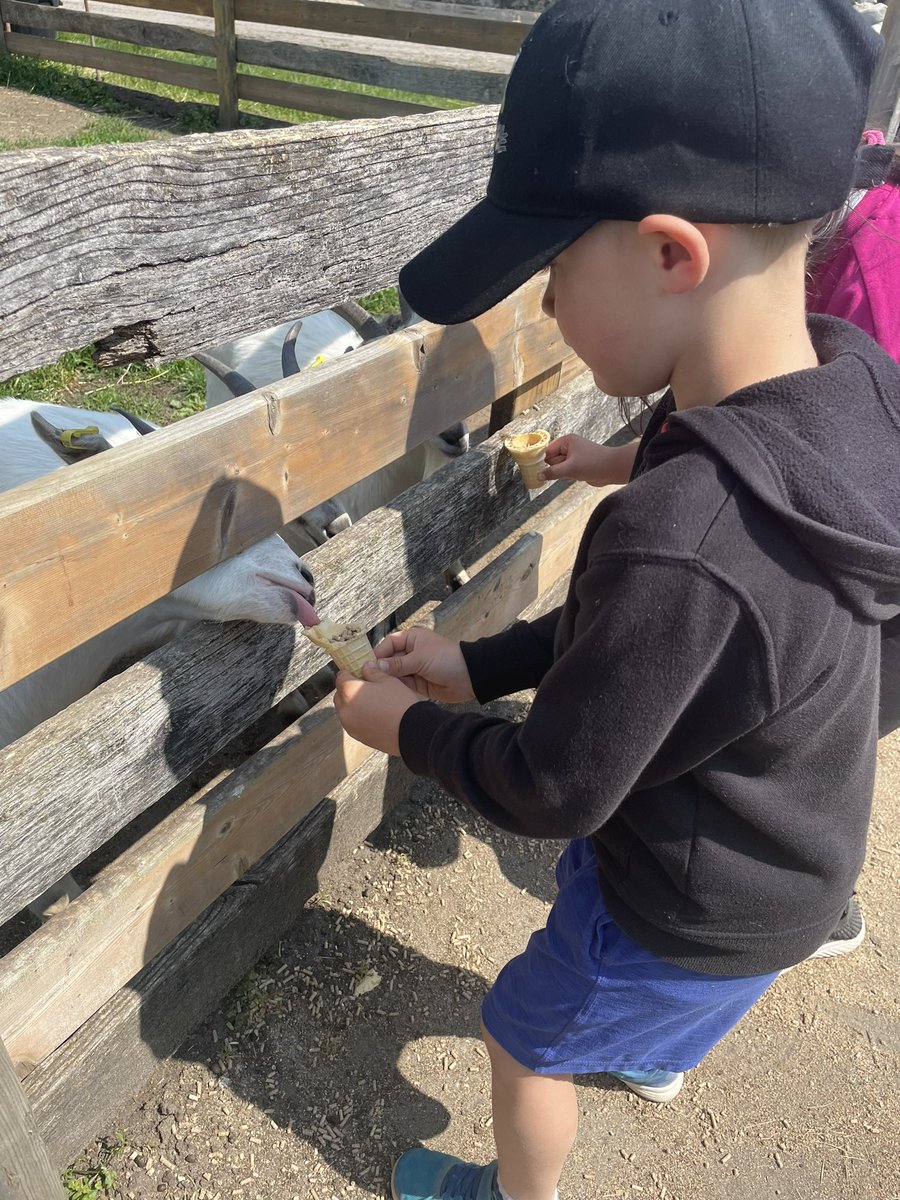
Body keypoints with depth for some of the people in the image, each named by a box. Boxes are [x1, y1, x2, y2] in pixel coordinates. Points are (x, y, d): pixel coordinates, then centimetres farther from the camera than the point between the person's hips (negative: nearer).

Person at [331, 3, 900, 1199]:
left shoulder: (679, 542, -43)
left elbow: (552, 789, -27)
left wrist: (411, 726, -10)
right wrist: (480, 662, -1)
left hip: (696, 906, -7)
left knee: (526, 1039, 22)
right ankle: (658, 1056, 71)